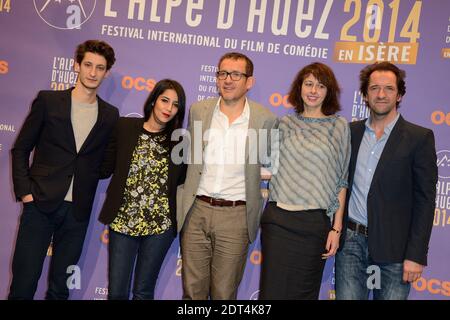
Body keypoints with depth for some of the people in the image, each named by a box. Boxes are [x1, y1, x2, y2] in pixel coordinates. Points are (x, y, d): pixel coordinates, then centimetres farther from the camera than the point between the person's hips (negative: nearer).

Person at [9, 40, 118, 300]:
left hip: (78, 211, 2)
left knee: (60, 287, 11)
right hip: (40, 204, -2)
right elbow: (21, 149, 4)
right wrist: (24, 190, -5)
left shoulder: (110, 115, 7)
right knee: (23, 285, 1)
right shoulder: (48, 101, 2)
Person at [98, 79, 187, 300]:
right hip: (123, 221, 0)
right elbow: (106, 167, 3)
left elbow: (181, 180, 3)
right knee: (117, 291, 7)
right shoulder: (125, 127, -1)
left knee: (143, 291, 12)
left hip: (160, 224, 0)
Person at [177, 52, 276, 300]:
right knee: (192, 290, 11)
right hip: (196, 211, 2)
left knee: (224, 293, 9)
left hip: (235, 215, -2)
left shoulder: (265, 119, -3)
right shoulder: (198, 110, 4)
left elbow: (267, 162, 11)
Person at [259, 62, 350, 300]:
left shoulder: (339, 126, 4)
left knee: (304, 291, 8)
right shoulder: (284, 124, 9)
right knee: (273, 290, 1)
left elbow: (340, 180, 3)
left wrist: (337, 228, 0)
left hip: (315, 223, -1)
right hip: (278, 219, 1)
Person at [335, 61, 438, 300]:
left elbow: (425, 200, -6)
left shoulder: (419, 137, -3)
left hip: (393, 245, -2)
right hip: (350, 239, 3)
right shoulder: (351, 132, 8)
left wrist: (416, 255, -10)